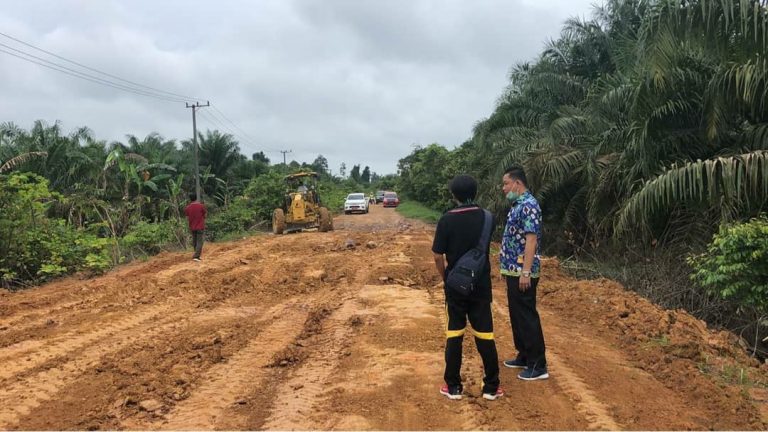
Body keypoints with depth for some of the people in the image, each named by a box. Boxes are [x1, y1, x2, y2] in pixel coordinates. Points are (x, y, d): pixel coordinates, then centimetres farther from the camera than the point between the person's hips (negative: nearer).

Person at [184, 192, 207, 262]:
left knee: (194, 242, 15)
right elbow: (205, 215, -3)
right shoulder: (201, 206, -10)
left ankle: (197, 255, 22)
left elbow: (187, 218, 3)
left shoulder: (187, 208, -2)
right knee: (199, 242, -3)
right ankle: (196, 256, -14)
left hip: (192, 227, 4)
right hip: (200, 227, -3)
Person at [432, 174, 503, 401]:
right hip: (481, 285, 2)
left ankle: (453, 386, 14)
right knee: (484, 334, 7)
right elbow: (487, 247, 10)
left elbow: (438, 256, -11)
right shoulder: (486, 217, -3)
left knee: (454, 334, 8)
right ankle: (491, 386, 13)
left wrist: (445, 277, 5)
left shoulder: (447, 219, -12)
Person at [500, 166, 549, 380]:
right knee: (517, 315, 17)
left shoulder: (528, 205, -17)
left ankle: (538, 366, 2)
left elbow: (531, 240, -23)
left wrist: (526, 272, -25)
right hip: (513, 270, 10)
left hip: (522, 272, -10)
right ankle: (524, 356, 28)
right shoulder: (518, 205, 14)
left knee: (527, 316, -5)